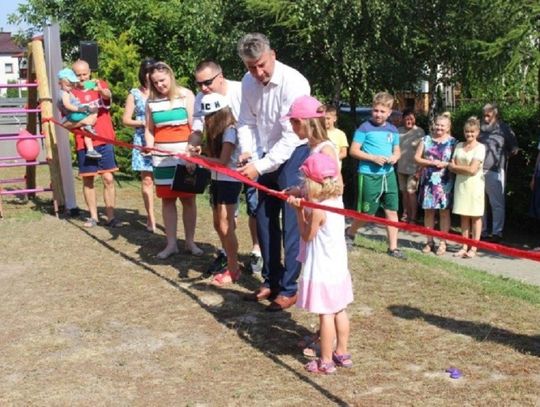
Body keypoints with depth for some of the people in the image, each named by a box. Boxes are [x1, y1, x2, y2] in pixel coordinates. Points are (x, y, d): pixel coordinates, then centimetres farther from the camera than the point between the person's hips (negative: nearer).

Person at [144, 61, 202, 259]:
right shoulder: (151, 100, 6)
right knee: (167, 199, 7)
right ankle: (171, 243, 15)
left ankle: (190, 242, 13)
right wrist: (149, 147, -6)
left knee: (188, 198, 3)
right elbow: (149, 129, 12)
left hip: (185, 155, -3)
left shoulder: (186, 95, -3)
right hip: (161, 156, 3)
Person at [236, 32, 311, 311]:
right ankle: (271, 281, 26)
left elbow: (291, 137, -26)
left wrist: (260, 167, -28)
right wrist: (248, 150, -15)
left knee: (291, 222, -5)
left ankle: (289, 288, 7)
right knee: (264, 220, 12)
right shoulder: (248, 82, -4)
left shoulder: (293, 83, -24)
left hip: (293, 154, -7)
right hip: (266, 157, 7)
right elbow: (247, 122, 4)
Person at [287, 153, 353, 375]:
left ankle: (326, 361, 10)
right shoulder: (336, 201, 3)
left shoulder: (317, 209, -21)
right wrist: (304, 206, -2)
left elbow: (307, 235, -10)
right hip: (338, 267, 8)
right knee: (339, 311, 17)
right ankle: (342, 353, 29)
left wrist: (299, 211, -7)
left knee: (326, 315, 0)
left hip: (321, 270, -8)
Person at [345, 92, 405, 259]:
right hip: (369, 175, -5)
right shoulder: (365, 128, -8)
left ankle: (393, 248, 11)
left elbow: (397, 150, 19)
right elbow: (353, 150, -10)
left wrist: (395, 157, -5)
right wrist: (373, 158, -20)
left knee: (392, 211, 4)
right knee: (367, 212, 2)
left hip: (388, 174, 5)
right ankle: (349, 233, 29)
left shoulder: (392, 130, 8)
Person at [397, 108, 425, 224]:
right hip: (401, 167, 5)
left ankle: (412, 219, 1)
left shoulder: (419, 131, -10)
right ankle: (405, 216, 24)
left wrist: (419, 169, -14)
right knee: (404, 192, 13)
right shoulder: (399, 130, 3)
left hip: (413, 168, -5)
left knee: (411, 192, -6)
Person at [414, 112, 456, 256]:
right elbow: (417, 158, 3)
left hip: (445, 182, -2)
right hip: (428, 180, 2)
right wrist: (432, 163, -10)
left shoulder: (452, 142, 2)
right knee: (428, 211, 6)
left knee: (444, 211, 2)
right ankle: (429, 241, 16)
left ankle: (442, 243, 9)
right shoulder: (426, 139, 7)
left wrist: (445, 164, -16)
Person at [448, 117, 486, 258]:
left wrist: (456, 167, -3)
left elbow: (473, 169, -13)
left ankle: (473, 248, 7)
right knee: (464, 216, 8)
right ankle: (464, 246, 14)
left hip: (474, 184, -4)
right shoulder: (459, 146, 9)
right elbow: (452, 167, 3)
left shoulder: (480, 147, -6)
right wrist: (465, 169, -13)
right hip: (461, 184, 4)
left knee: (475, 216, 2)